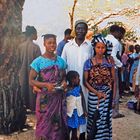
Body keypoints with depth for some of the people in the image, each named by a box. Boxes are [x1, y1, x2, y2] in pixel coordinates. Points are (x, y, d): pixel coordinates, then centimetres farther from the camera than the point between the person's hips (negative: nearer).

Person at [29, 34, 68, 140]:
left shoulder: (61, 61, 5)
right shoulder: (38, 61, -7)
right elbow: (31, 81, -7)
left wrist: (64, 82, -7)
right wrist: (46, 85, -21)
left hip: (59, 97, 3)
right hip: (45, 98, -3)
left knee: (59, 124, 9)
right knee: (44, 124, 4)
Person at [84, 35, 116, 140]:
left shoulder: (109, 61, 0)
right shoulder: (88, 62, -4)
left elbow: (113, 80, 2)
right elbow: (86, 81, -3)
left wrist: (113, 97, -2)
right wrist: (97, 92, -14)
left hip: (107, 95, 1)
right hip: (94, 95, -1)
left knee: (106, 120, 8)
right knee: (95, 121, 5)